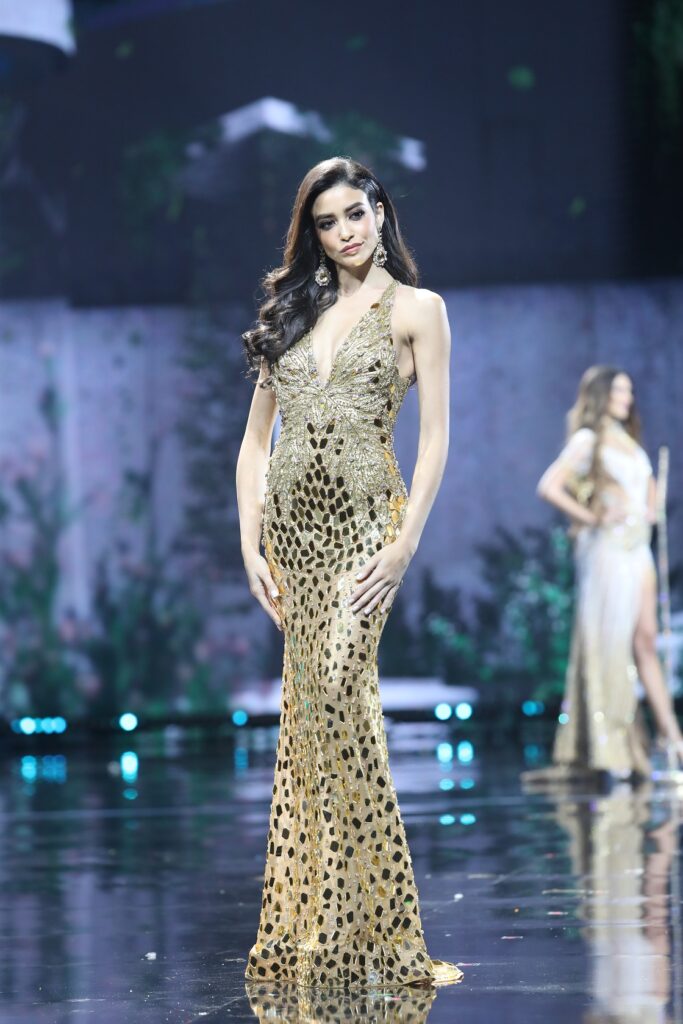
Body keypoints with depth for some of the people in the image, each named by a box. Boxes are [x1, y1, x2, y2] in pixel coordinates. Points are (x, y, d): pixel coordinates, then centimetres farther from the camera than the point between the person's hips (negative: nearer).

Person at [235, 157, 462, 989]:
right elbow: (256, 438, 13)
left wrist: (404, 546, -13)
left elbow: (435, 437, -3)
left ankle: (363, 928, -10)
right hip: (291, 522, 5)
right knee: (308, 708, 3)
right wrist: (250, 544, 3)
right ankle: (313, 927, 7)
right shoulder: (291, 311, 16)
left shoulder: (415, 309, 3)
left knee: (336, 698, -16)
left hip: (362, 522, -5)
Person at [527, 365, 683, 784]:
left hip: (638, 549, 7)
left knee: (646, 641, 4)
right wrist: (591, 518, -14)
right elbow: (549, 486, -16)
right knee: (607, 641, -6)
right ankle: (602, 748, -4)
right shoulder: (588, 440, -5)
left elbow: (648, 482, 35)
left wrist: (649, 511, 16)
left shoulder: (628, 441, 17)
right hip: (607, 546, -7)